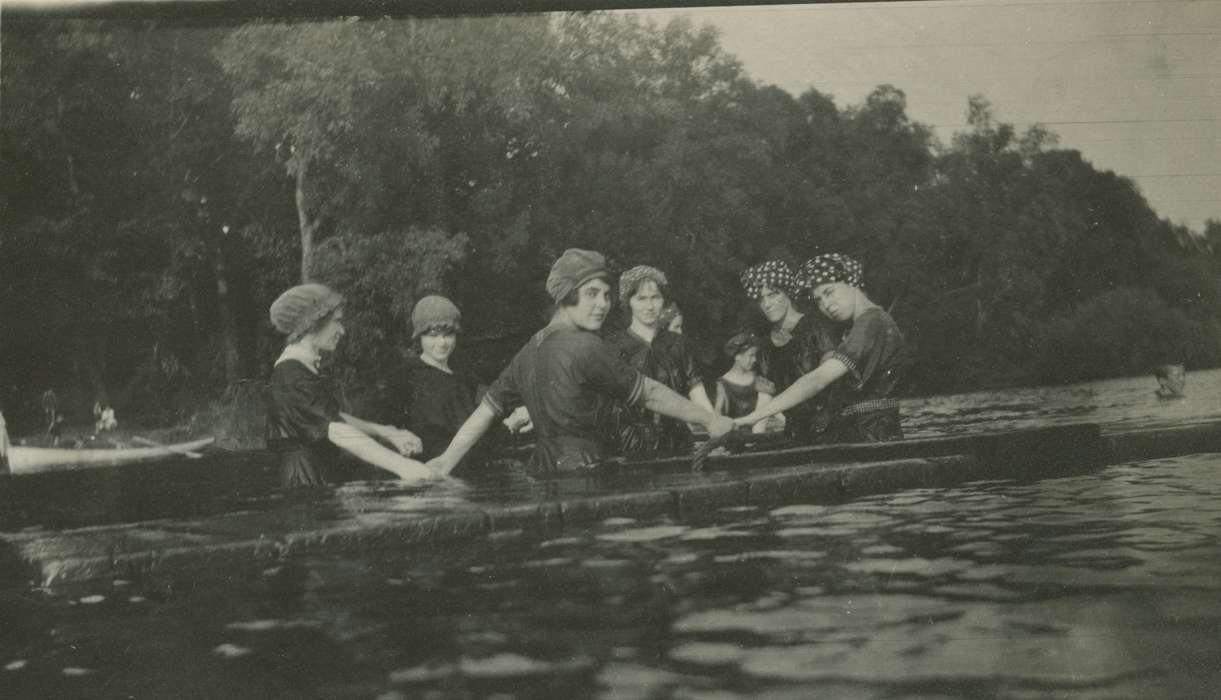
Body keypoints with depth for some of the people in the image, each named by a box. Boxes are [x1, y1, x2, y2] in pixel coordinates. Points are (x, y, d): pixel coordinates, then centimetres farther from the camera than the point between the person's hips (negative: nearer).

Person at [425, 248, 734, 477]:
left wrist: (447, 459, 23)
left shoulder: (531, 350, 10)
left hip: (543, 477, 8)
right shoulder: (586, 347, -13)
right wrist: (710, 419, 0)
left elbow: (488, 407, 15)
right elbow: (649, 394, -8)